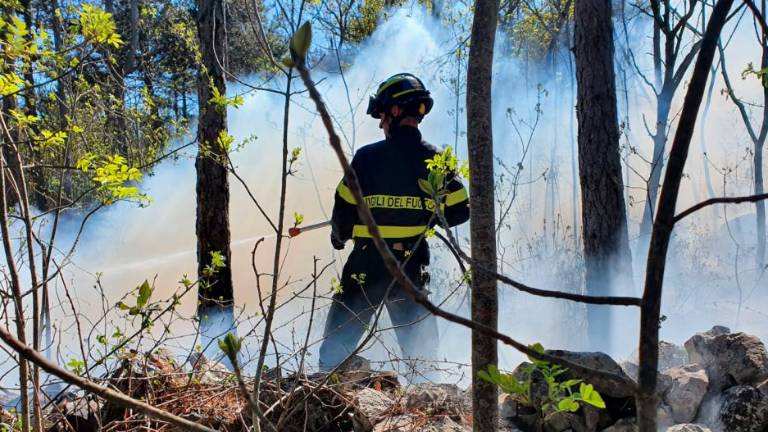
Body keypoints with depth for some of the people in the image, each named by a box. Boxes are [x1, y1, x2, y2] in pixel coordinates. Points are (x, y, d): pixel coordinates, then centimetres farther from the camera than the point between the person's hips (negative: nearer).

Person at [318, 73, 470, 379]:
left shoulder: (367, 157, -9)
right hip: (412, 265, 2)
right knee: (419, 341, 15)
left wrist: (339, 236, 15)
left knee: (339, 339, 11)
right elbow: (459, 212, 2)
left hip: (367, 264, -2)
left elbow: (344, 209, -6)